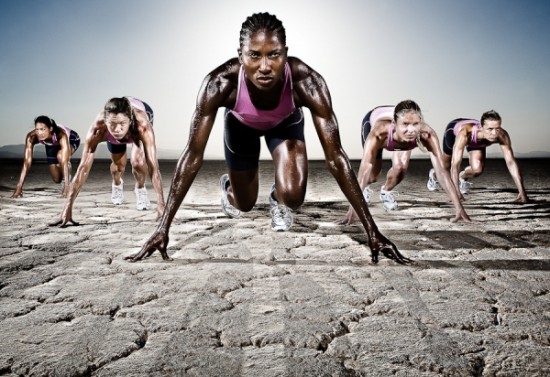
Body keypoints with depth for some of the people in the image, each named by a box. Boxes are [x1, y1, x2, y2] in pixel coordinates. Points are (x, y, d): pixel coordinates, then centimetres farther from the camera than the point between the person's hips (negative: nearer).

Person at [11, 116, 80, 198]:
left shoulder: (61, 135, -46)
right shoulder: (31, 137, -37)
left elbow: (65, 162, -50)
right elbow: (27, 162, -37)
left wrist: (66, 187, -56)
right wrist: (19, 187, -41)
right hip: (52, 145, 4)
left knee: (60, 155, -36)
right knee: (57, 179, 0)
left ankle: (67, 182, -11)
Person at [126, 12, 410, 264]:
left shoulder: (306, 81, -40)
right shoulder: (221, 81, -41)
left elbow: (335, 157, -38)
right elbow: (193, 155, -36)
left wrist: (372, 231, -39)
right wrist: (162, 229, -38)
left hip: (285, 123, 0)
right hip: (242, 125, 1)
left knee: (292, 196, -24)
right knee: (244, 205, 13)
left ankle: (277, 201, 15)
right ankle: (228, 185, 52)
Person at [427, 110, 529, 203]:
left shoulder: (502, 135, -41)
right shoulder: (465, 133, -51)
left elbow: (511, 162, -39)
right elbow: (455, 164, -54)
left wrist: (522, 192, -44)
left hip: (476, 141, 2)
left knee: (477, 169, -20)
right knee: (446, 165, 21)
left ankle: (463, 177, 18)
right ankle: (434, 175, 59)